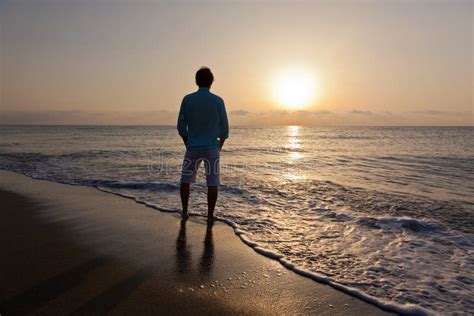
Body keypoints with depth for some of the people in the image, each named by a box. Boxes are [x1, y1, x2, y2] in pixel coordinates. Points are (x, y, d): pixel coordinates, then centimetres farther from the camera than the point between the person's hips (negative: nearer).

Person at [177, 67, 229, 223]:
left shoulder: (187, 99, -1)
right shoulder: (218, 101, -2)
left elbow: (181, 126, 1)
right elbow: (224, 129, 0)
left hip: (193, 147, 1)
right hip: (212, 147, 0)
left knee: (185, 180, 16)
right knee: (212, 183, 5)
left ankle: (184, 212, 20)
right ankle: (210, 215, 8)